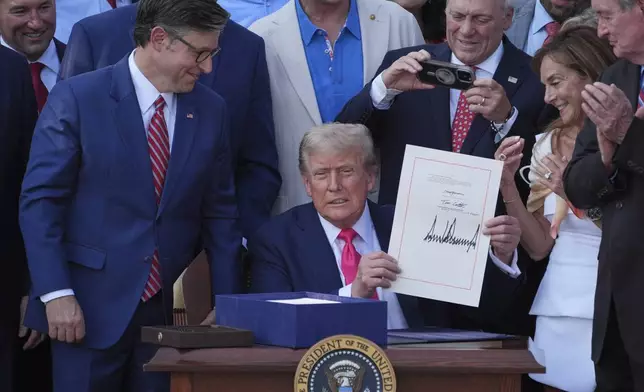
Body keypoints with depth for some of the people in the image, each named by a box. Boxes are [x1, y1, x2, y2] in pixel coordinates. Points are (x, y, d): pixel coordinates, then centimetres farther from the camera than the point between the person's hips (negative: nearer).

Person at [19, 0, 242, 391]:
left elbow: (220, 214, 11)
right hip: (90, 307, -4)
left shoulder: (211, 110, 7)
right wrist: (56, 294, -15)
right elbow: (40, 200, -8)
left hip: (163, 311, 4)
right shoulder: (77, 98, -6)